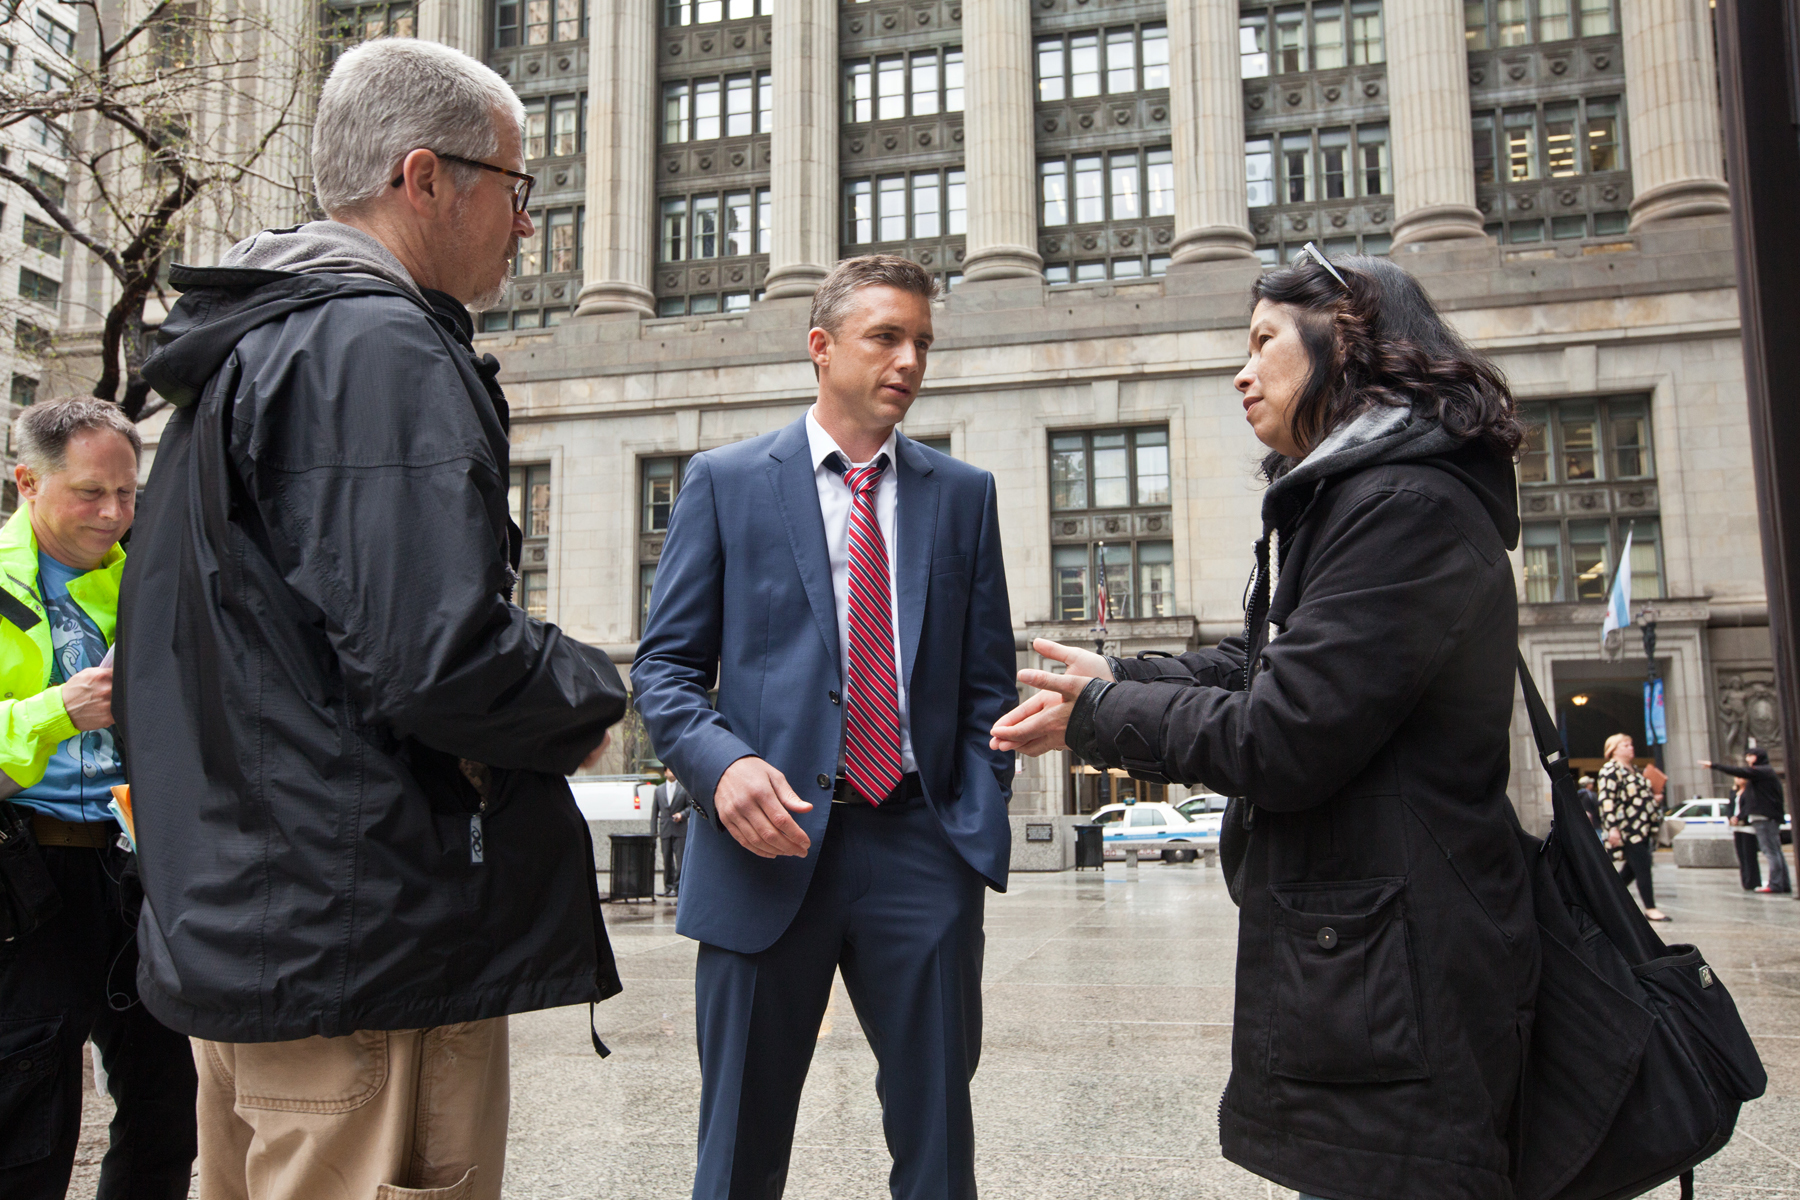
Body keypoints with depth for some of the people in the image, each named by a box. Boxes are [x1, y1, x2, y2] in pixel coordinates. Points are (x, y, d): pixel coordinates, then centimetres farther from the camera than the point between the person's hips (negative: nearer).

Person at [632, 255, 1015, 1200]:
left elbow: (986, 684, 10)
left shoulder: (964, 494, 11)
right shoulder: (724, 481, 6)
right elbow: (665, 666, 2)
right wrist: (723, 763, -17)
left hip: (920, 847, 2)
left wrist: (979, 832, 0)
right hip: (771, 842, -1)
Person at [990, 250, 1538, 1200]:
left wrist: (1101, 717, -8)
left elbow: (1278, 741, -21)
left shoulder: (1409, 506, -18)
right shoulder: (1354, 496, 16)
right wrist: (1118, 681, 6)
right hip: (1348, 952, 10)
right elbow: (1261, 665, 19)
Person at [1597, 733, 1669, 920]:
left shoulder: (1634, 770, 20)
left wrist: (1654, 797, 10)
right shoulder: (1610, 771, -10)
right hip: (1628, 829, -9)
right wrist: (1612, 827, -23)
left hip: (1643, 827, 9)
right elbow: (1606, 801, -17)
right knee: (1642, 867, -9)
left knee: (1632, 869, 12)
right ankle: (1650, 908, -4)